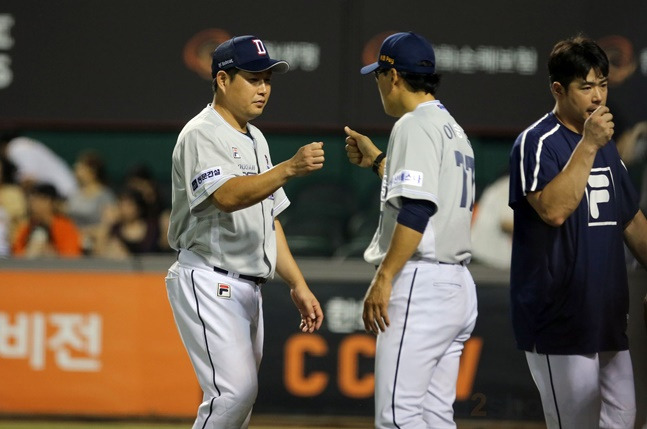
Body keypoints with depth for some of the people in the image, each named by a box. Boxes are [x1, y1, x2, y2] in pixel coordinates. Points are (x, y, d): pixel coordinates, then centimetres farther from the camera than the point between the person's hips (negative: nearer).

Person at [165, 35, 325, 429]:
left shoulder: (256, 140, 18)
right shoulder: (201, 135, -12)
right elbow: (228, 196, -29)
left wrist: (298, 285, 16)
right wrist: (291, 168, -40)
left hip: (248, 290, 9)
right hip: (208, 284, -9)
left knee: (241, 396, 8)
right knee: (234, 392, -20)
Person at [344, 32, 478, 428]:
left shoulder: (415, 125, -9)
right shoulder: (453, 128, 20)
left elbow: (417, 209, -20)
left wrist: (384, 278, -20)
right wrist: (377, 161, 37)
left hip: (421, 283, -10)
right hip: (458, 286, 10)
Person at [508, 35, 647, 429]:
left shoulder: (606, 144, 16)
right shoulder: (537, 143, -8)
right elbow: (553, 209, -24)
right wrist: (588, 146, -23)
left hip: (609, 317, 8)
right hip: (560, 319, -8)